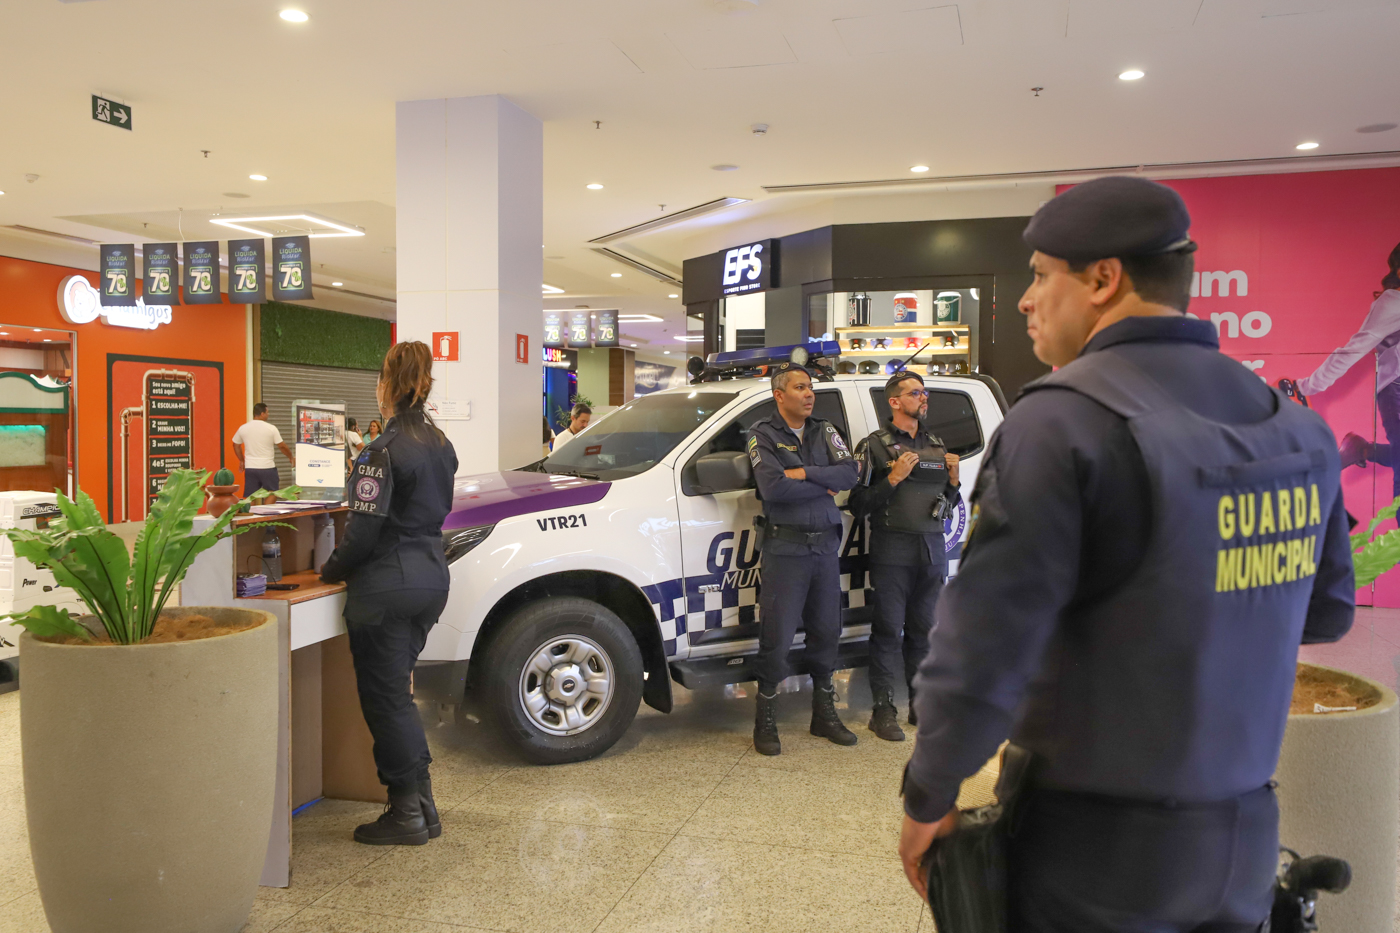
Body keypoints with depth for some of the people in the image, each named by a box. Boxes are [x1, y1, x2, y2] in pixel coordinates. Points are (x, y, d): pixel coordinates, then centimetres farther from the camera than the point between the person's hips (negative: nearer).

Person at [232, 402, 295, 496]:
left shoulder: (243, 428, 4)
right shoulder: (271, 428, -8)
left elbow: (236, 445, 16)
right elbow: (282, 446, -5)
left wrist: (241, 460, 27)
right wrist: (291, 457, 10)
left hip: (250, 468, 4)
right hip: (267, 468, -4)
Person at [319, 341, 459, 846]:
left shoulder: (384, 450, -17)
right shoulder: (441, 443, 9)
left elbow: (364, 527, -18)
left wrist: (332, 570, -2)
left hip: (387, 588, -8)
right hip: (431, 578, 8)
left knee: (384, 696, 4)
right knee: (395, 690, 18)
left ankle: (406, 814, 12)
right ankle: (422, 804, 22)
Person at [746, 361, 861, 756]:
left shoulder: (826, 433, 12)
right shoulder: (762, 435, -3)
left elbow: (850, 472, -5)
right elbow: (772, 487, -19)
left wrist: (804, 473, -15)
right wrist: (824, 487, -9)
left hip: (826, 545, 5)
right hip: (785, 548, -5)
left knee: (827, 632, 12)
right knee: (777, 637, -4)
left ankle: (824, 714, 26)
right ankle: (766, 722, 10)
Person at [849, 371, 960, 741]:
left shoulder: (937, 446, 16)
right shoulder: (874, 446, 0)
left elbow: (949, 503, 22)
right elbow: (858, 506, -7)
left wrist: (953, 478, 2)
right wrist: (893, 478, -18)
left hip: (932, 549, 5)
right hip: (892, 552, -5)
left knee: (923, 630, 10)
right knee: (888, 630, -3)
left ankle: (922, 705, 20)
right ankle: (883, 711, 5)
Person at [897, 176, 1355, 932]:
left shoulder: (1061, 420, -21)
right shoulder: (1297, 431, 1)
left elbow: (982, 648, -24)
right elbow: (1326, 612, 13)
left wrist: (928, 798, -10)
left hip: (1098, 845, -6)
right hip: (1244, 837, 6)